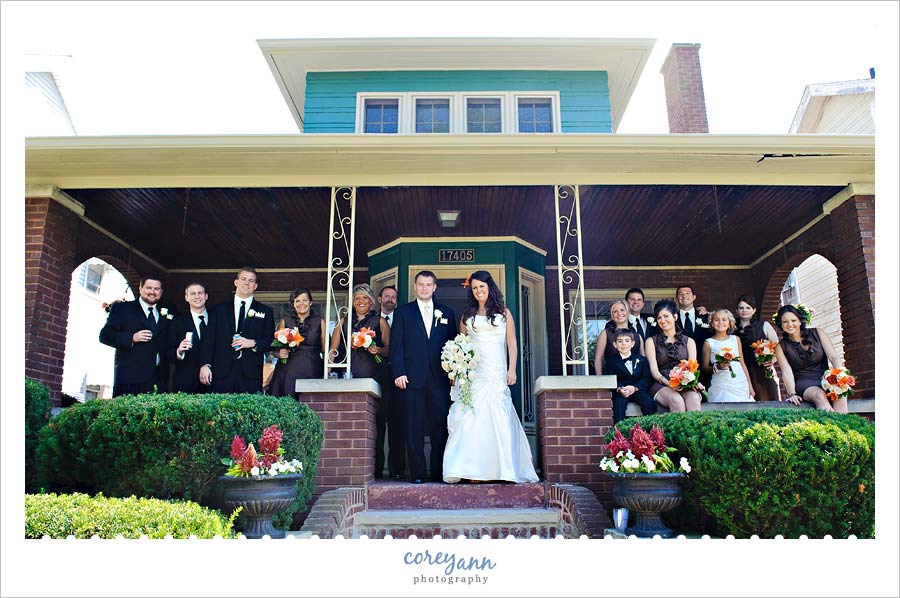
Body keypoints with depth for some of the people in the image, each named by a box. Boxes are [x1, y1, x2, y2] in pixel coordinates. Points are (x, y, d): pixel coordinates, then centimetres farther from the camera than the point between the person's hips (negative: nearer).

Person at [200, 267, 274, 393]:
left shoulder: (265, 311, 13)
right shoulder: (219, 309, 15)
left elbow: (271, 341, 9)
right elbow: (210, 339, 7)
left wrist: (253, 343, -10)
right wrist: (206, 365, -5)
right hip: (222, 372, 1)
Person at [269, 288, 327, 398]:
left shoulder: (319, 322, 9)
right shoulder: (285, 321, 10)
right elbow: (275, 348, 13)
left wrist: (327, 372, -4)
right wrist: (279, 354, -9)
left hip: (312, 372, 0)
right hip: (288, 372, 0)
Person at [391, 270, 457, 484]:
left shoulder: (446, 313, 15)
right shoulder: (402, 312, 10)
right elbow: (397, 345, 4)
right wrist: (398, 373, -7)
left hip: (440, 378, 1)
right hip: (413, 378, -1)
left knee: (440, 426, 1)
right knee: (414, 428, 1)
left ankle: (439, 472, 10)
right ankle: (417, 473, 8)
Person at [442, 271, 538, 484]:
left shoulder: (503, 312, 10)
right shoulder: (467, 315, 14)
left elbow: (512, 343, 6)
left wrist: (512, 370, -4)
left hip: (497, 373, -1)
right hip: (472, 372, 2)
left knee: (496, 418, -6)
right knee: (472, 417, -4)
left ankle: (499, 468, -2)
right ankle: (475, 469, -2)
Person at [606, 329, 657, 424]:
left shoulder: (642, 360, 14)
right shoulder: (612, 361, 11)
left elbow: (647, 378, 5)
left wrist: (635, 387, -14)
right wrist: (619, 389, -21)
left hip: (637, 390, 1)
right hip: (620, 392, -1)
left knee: (649, 401, -26)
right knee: (619, 402, -31)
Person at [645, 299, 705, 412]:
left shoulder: (689, 341, 20)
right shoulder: (651, 342, 13)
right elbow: (654, 370, 1)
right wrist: (668, 383, -20)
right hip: (661, 385, -1)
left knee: (693, 398, -35)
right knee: (676, 400, -36)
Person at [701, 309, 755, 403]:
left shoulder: (735, 339, 12)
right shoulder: (709, 343, 3)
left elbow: (742, 363, 15)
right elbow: (705, 368, 3)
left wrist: (750, 385, 12)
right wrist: (717, 367, -16)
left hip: (741, 385, 3)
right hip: (721, 387, -3)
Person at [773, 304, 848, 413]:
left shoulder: (817, 334, 8)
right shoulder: (781, 347, 5)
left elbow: (834, 358, 0)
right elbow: (787, 371, -7)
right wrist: (792, 394, -23)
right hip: (803, 384, -1)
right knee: (820, 396, -34)